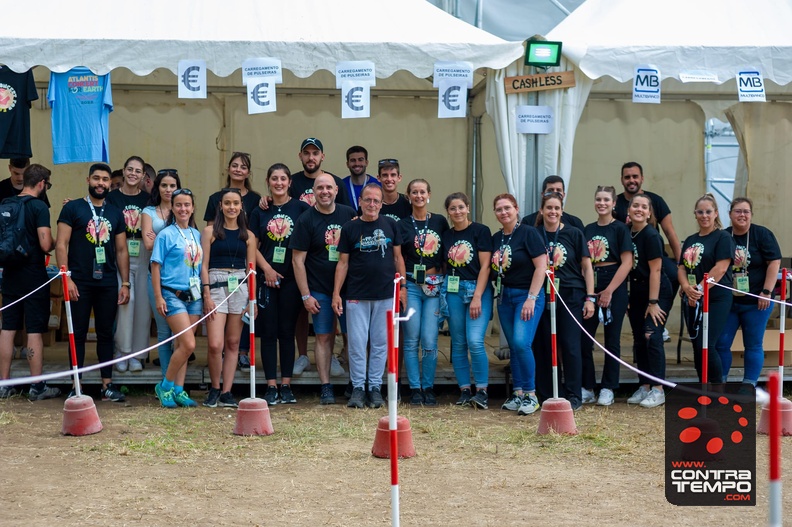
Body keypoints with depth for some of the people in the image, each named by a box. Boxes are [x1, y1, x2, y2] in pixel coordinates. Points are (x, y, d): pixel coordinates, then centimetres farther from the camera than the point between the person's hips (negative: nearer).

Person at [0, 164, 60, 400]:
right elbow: (45, 245, -19)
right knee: (34, 331, 0)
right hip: (33, 275, -6)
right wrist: (55, 243, 1)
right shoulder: (39, 207, -13)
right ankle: (37, 387, 4)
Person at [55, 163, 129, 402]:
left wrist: (125, 283, 7)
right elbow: (61, 244, -5)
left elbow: (121, 250, 13)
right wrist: (66, 278, -13)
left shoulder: (115, 214, 12)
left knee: (105, 333, 7)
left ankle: (107, 385, 12)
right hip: (79, 283, -3)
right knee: (78, 333, 2)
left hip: (108, 284, 3)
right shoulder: (73, 208, 0)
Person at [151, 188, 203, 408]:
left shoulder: (197, 235, 12)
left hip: (194, 296, 6)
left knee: (182, 345, 7)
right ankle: (165, 386, 2)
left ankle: (178, 390, 14)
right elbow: (156, 266, -5)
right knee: (188, 344, -13)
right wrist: (158, 297, -11)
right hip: (173, 295, -5)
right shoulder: (166, 235, -4)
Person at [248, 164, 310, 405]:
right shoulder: (260, 212, 7)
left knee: (287, 331, 4)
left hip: (292, 278, -1)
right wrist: (267, 269, -8)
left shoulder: (301, 208, 2)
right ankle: (271, 386, 4)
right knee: (268, 332, 1)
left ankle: (286, 386, 10)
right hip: (267, 278, 1)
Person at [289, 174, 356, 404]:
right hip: (320, 290, -2)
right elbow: (298, 260, -5)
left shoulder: (349, 214, 4)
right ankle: (326, 387, 7)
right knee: (324, 337, 2)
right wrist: (306, 295, -9)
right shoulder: (305, 220, -4)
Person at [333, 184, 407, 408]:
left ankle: (375, 387, 13)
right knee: (357, 343, -1)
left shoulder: (390, 225, 6)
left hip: (385, 295, 1)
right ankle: (358, 388, 7)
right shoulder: (350, 228, 3)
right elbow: (343, 263, 3)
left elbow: (398, 257, 11)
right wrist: (336, 293, -2)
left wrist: (402, 285, 5)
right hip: (357, 295, -1)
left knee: (381, 343, 5)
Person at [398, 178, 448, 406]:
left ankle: (429, 388, 9)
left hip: (435, 285, 1)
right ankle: (415, 388, 8)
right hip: (411, 285, -1)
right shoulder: (402, 225, 4)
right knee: (412, 341, 0)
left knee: (430, 342, -4)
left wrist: (443, 275, 5)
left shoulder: (440, 222, 9)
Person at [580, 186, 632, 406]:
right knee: (583, 340, 1)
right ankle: (587, 388, 12)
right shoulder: (588, 229, 10)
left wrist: (609, 291, -14)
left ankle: (608, 389, 11)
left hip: (614, 290, -4)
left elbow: (627, 262, -10)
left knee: (612, 340, 3)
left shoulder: (620, 229, -3)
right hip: (590, 288, 4)